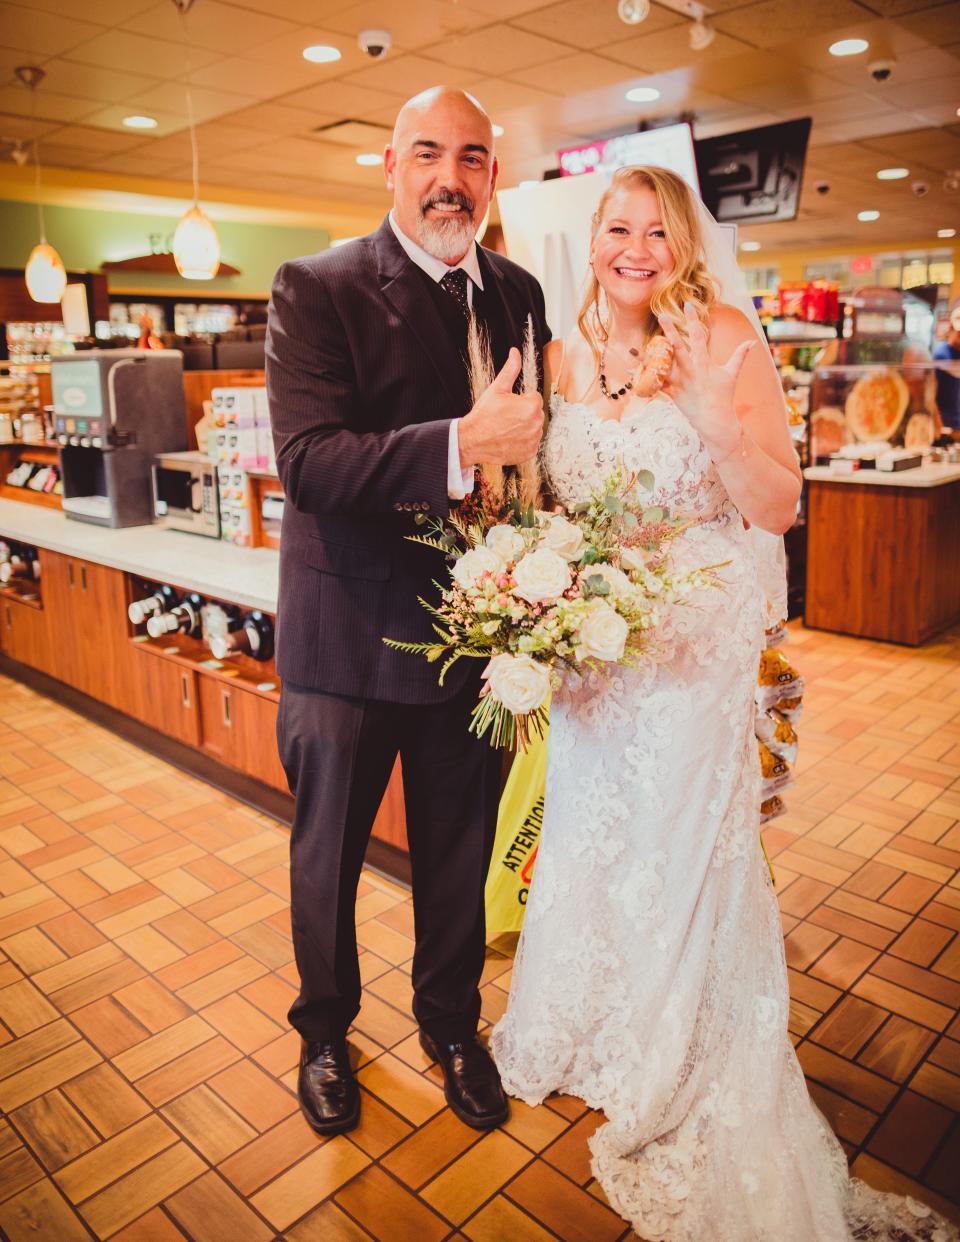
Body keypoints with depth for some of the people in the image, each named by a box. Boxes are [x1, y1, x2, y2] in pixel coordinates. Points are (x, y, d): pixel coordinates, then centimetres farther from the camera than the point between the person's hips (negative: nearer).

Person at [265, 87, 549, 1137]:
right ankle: (324, 1031, 45)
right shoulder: (316, 288, -10)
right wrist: (462, 445, -34)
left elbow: (532, 441, 11)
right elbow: (307, 461, -22)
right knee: (327, 857, 17)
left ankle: (451, 1025, 46)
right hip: (347, 637, -3)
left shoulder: (519, 294, 6)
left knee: (459, 860, 19)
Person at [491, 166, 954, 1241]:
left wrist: (707, 397, -25)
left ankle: (683, 1082, 34)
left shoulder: (727, 341, -8)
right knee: (587, 835, 17)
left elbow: (778, 508, -14)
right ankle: (587, 1030, 45)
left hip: (697, 645, -4)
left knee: (683, 847, 7)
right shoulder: (564, 355, 4)